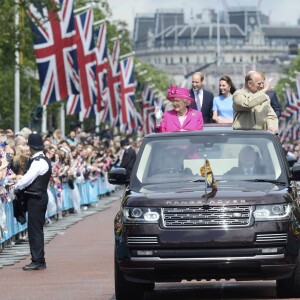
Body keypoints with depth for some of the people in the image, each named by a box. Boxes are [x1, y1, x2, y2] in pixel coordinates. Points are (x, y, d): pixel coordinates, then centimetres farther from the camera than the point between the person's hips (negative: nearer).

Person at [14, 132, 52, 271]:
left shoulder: (39, 162, -17)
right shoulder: (42, 160, 13)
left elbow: (27, 179, -20)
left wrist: (16, 187, -5)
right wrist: (20, 187, 7)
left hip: (35, 198, -10)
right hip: (37, 197, 10)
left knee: (35, 229, -7)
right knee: (36, 229, 12)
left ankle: (38, 261, -5)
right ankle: (38, 260, 16)